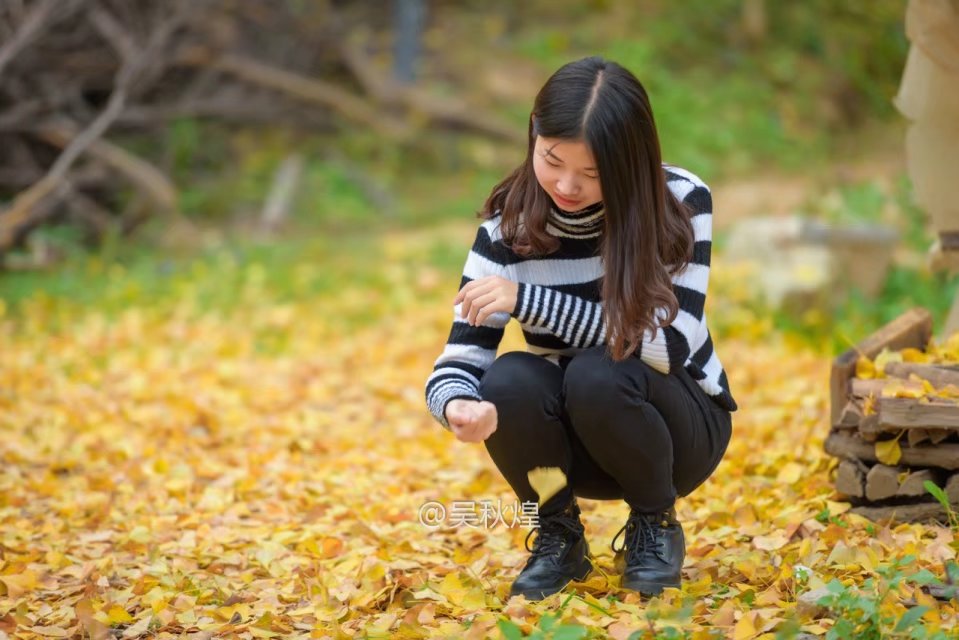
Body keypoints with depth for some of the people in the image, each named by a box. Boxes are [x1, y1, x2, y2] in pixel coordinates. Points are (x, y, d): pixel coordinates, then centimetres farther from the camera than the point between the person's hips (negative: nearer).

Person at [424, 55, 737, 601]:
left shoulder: (680, 202, -20)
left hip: (679, 429, -2)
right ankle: (558, 535, -2)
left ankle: (657, 524, -5)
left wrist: (527, 299, -34)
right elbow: (459, 359, -19)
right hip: (577, 443, 2)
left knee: (598, 374, -33)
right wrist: (460, 407, -44)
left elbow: (670, 345, -29)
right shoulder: (510, 224, -14)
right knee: (510, 380, -29)